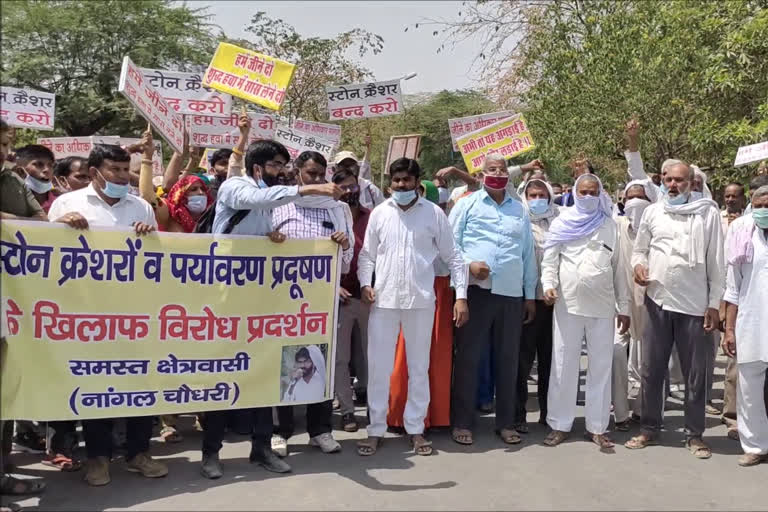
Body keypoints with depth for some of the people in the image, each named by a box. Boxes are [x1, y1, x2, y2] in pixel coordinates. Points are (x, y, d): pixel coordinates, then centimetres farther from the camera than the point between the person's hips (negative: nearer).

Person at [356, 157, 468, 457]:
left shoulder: (434, 213, 1)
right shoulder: (379, 213, 6)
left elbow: (452, 256, 3)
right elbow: (366, 254, 11)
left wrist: (461, 295, -3)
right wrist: (365, 283, -5)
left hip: (421, 300, -1)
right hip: (384, 300, 1)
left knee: (419, 367, 9)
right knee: (378, 366, 4)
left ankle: (416, 429, 21)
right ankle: (376, 430, 16)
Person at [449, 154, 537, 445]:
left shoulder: (520, 210, 17)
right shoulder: (467, 205, 5)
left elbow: (528, 254, 17)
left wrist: (530, 295, 15)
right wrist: (468, 264, -16)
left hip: (512, 294, 4)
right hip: (475, 290, -3)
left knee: (508, 359, 8)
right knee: (468, 357, 0)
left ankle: (506, 422, 20)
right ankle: (462, 423, 10)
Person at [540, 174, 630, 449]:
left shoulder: (609, 225, 12)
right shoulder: (563, 223, 8)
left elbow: (619, 268, 11)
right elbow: (549, 259, 4)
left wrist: (624, 307, 7)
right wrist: (548, 285, -16)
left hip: (602, 305, 2)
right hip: (568, 303, -1)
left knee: (601, 365, 4)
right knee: (564, 364, 2)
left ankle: (597, 426, 13)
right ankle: (559, 424, 11)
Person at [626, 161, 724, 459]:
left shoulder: (708, 213, -1)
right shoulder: (652, 212, 6)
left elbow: (716, 262, -1)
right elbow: (639, 249, 14)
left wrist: (714, 303, -4)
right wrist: (638, 265, -9)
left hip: (694, 304, -2)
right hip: (657, 301, 3)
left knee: (695, 374, 7)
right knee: (651, 370, 9)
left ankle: (694, 434, 20)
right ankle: (649, 429, 22)